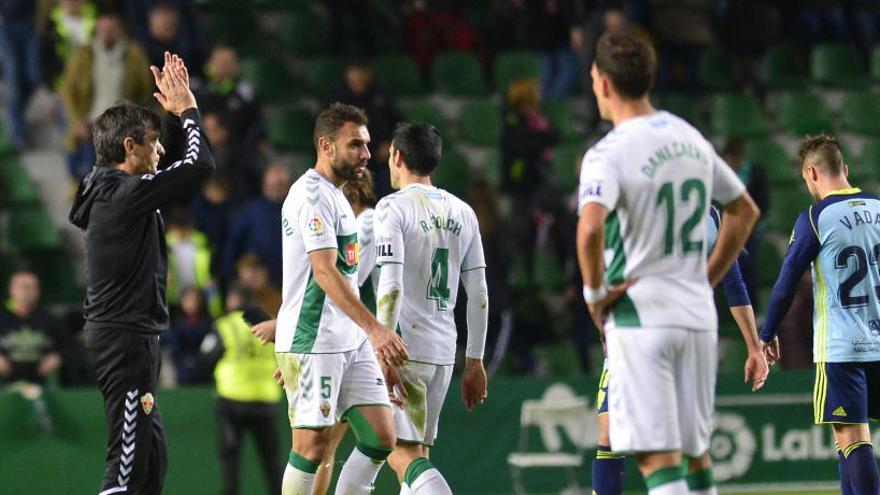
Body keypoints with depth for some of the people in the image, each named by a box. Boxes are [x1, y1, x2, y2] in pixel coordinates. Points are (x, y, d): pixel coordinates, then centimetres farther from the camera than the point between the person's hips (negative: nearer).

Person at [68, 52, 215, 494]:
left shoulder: (111, 189, 14)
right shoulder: (126, 193, -15)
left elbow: (175, 168, 31)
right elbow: (200, 166, -16)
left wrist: (175, 115, 20)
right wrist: (186, 110, -2)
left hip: (117, 336, 11)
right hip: (126, 339, -11)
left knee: (152, 458, 14)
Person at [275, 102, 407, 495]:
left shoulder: (334, 196, 18)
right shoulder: (313, 194, -13)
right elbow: (324, 272, -24)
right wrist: (375, 328, -32)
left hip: (351, 341, 10)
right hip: (313, 343, -10)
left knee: (381, 437, 3)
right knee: (312, 445, -5)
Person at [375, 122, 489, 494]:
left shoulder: (393, 208, -7)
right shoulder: (462, 212, 12)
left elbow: (390, 288, -16)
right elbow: (478, 293, 12)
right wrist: (475, 361, 17)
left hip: (406, 349, -7)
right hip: (444, 351, 7)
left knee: (403, 455, -10)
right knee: (415, 454, 14)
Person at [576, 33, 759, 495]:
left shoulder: (608, 154, -12)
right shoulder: (691, 139, 11)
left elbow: (591, 227, -31)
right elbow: (745, 211, 22)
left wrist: (594, 292, -14)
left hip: (640, 318, -7)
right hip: (699, 316, 7)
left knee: (657, 457, -8)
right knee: (696, 453, 15)